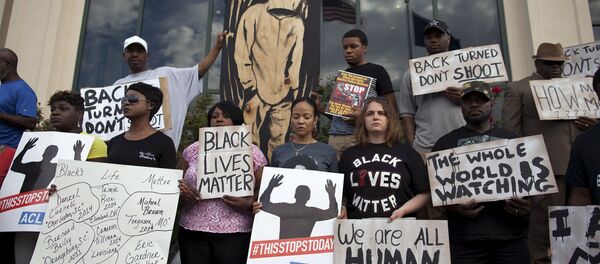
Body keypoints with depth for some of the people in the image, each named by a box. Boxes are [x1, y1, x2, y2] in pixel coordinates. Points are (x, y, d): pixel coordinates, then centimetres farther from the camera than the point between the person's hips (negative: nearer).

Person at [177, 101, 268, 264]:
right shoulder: (193, 150, 9)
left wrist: (247, 204, -15)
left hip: (234, 234, -2)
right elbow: (174, 182, 14)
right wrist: (182, 191, -6)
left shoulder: (252, 152, 2)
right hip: (192, 232, 2)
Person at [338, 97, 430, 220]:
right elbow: (342, 194, 18)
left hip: (396, 223, -1)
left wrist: (403, 211, -4)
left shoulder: (407, 152, 11)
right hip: (357, 223, 1)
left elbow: (425, 193, 8)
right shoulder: (349, 154, 15)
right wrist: (341, 209, -1)